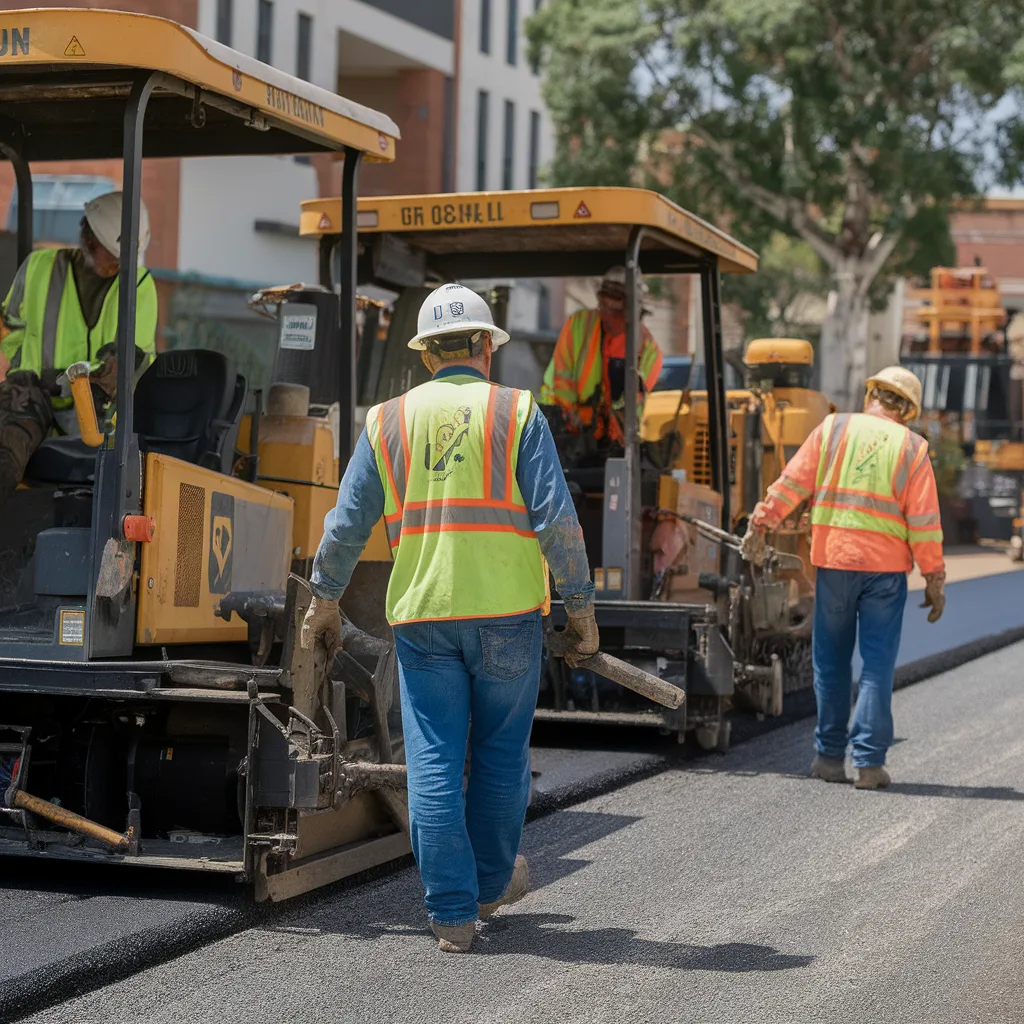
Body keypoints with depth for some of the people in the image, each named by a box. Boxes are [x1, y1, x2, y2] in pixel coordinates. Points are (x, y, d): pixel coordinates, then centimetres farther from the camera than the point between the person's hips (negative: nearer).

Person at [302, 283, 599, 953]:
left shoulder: (388, 421, 7)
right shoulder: (517, 413, 0)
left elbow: (347, 525, 9)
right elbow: (558, 520, -6)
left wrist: (325, 601, 22)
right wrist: (581, 607, 1)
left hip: (422, 616, 1)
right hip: (507, 613, -1)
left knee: (434, 764, 4)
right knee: (501, 755, 15)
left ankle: (453, 913, 4)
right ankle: (491, 883, 31)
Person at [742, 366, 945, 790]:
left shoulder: (833, 429, 4)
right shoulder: (912, 448, 3)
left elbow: (791, 484, 1)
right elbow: (924, 522, -1)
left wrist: (760, 524, 10)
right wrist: (934, 579, 4)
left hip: (833, 559, 1)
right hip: (886, 565, -1)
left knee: (831, 661, 11)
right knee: (877, 664, 2)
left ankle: (830, 756, 16)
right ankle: (869, 762, -3)